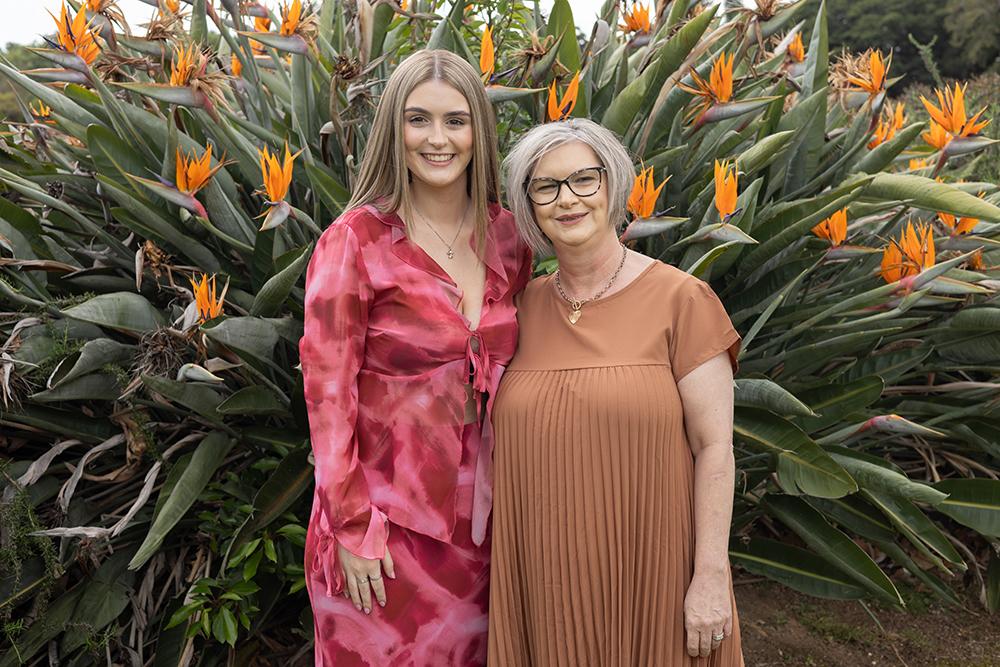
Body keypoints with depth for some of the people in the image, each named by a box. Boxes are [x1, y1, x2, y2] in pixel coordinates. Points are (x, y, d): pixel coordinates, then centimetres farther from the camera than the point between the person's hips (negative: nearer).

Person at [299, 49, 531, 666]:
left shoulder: (506, 236, 1)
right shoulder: (355, 241, -13)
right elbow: (327, 390, -12)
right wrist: (353, 527, -13)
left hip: (482, 513, 5)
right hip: (391, 515, -4)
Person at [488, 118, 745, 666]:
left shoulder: (680, 300, -10)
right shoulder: (525, 307, 3)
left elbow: (714, 446, -10)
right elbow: (508, 438, 8)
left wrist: (711, 576, -12)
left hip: (649, 564, -3)